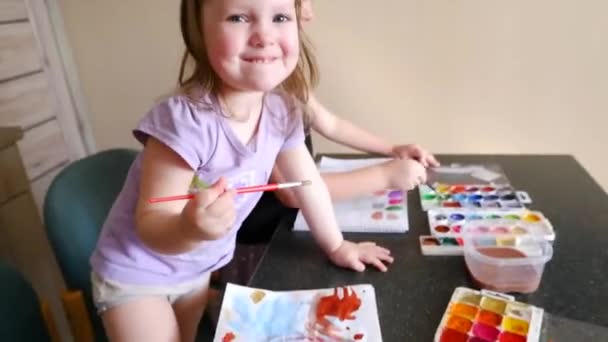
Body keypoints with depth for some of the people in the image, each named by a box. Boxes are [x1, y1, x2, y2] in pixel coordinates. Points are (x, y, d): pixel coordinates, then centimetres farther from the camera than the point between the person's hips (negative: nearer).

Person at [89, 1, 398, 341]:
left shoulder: (283, 112, -15)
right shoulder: (186, 120, -34)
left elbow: (308, 183, 0)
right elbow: (151, 226, -27)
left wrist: (336, 246, 9)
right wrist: (189, 228, -49)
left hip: (200, 267, 6)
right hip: (137, 271, -5)